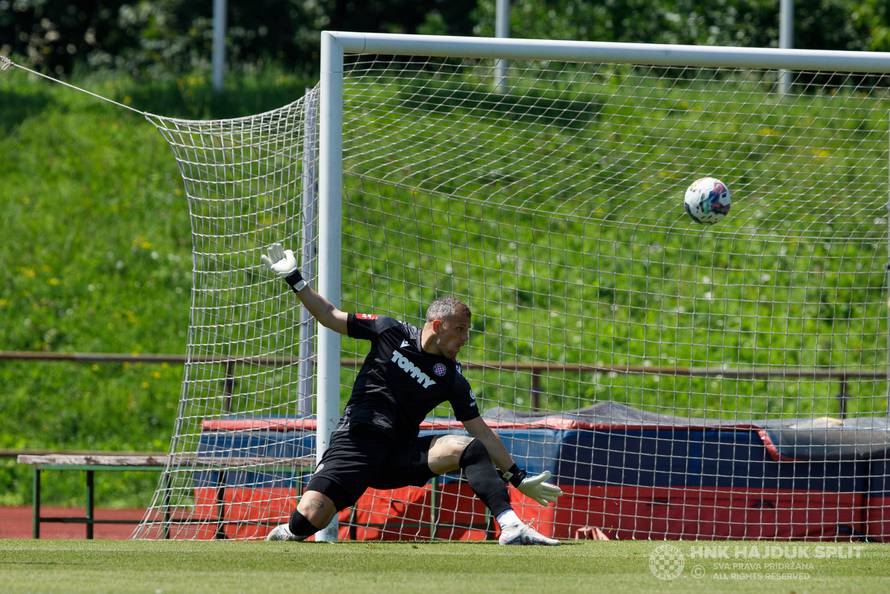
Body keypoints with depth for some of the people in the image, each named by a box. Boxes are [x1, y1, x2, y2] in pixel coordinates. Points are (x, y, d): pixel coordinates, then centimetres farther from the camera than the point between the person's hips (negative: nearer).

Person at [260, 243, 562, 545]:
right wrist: (294, 279, 1)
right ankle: (289, 534, 14)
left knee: (470, 448, -21)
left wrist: (518, 478, 7)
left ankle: (511, 527, -28)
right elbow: (331, 317, 9)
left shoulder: (453, 380, 6)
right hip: (356, 442, -2)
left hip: (402, 457, 2)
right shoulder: (391, 332, 2)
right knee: (310, 517, -22)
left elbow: (482, 432, 10)